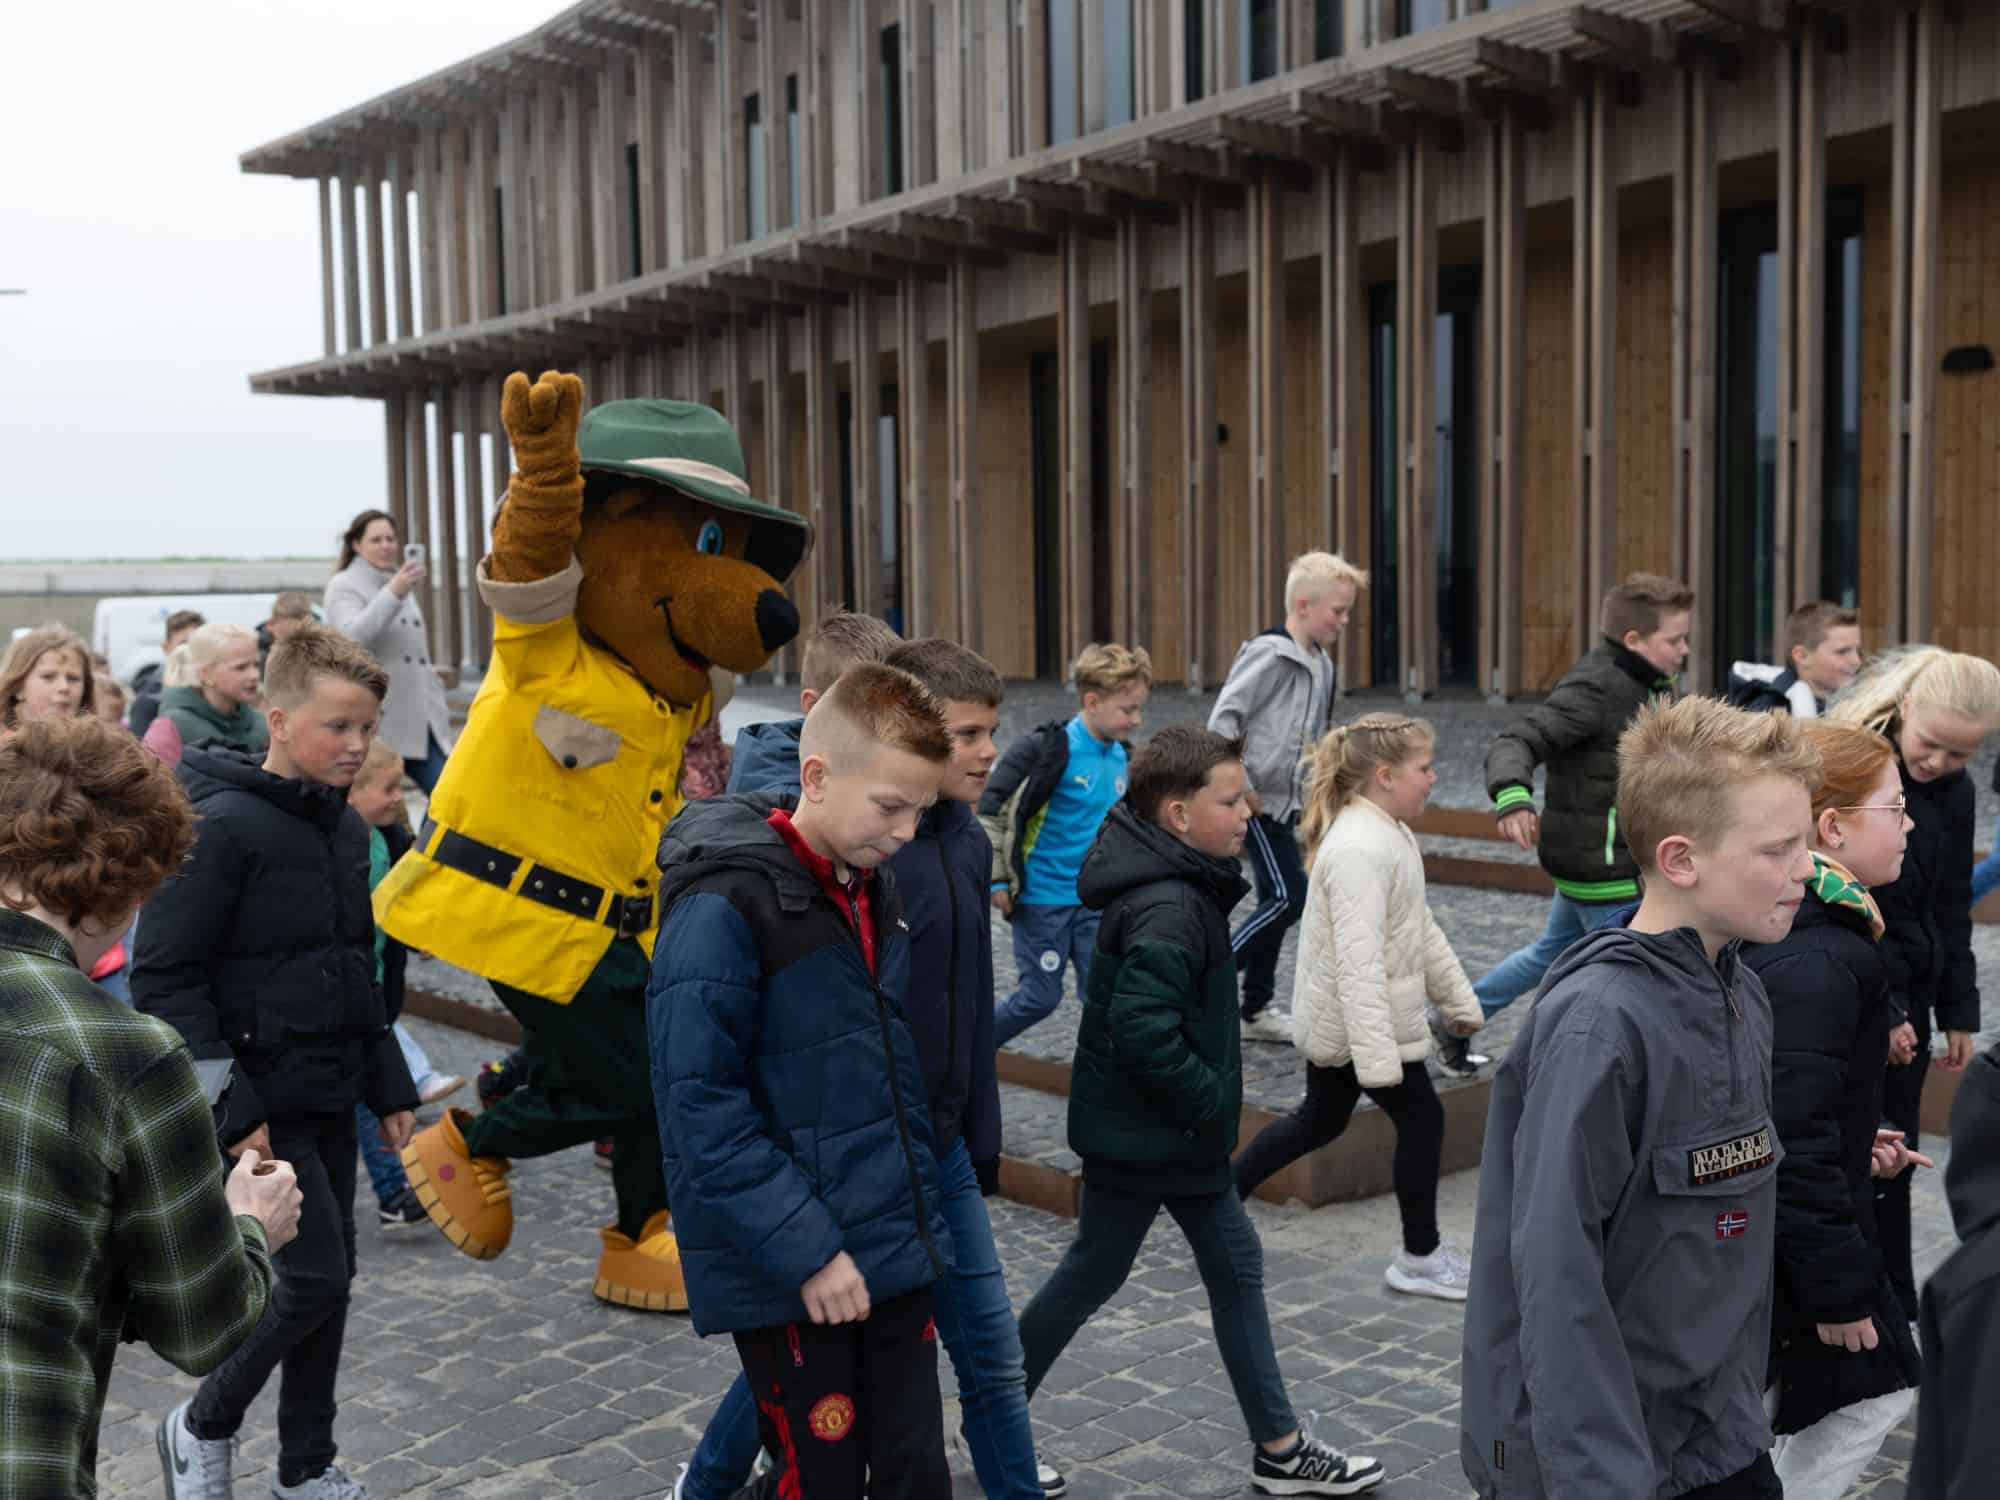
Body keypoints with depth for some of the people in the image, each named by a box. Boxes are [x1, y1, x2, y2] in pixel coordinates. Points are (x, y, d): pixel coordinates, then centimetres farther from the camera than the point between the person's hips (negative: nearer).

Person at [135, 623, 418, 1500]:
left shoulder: (344, 826, 9)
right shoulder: (223, 826, -17)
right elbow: (164, 977, -19)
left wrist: (388, 1084, 15)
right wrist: (231, 1106, -22)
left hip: (330, 1095, 8)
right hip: (263, 1099, -8)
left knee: (332, 1273, 12)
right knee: (314, 1276, -8)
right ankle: (202, 1426, 17)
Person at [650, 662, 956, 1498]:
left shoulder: (876, 891, 7)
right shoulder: (722, 907, -18)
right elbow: (703, 1107, -21)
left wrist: (920, 1210, 13)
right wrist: (806, 1249, -20)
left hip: (893, 1254, 7)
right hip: (784, 1273, -7)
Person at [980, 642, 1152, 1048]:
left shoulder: (1120, 756, 4)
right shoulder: (1049, 749, -17)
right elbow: (990, 806, -15)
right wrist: (995, 878, -15)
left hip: (1094, 900, 6)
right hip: (1042, 898, -6)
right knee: (1040, 996, 2)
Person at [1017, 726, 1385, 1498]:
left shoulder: (1184, 888, 5)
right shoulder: (1167, 912, -26)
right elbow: (1144, 1034, -33)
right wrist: (1212, 1099, -20)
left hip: (1175, 1129, 10)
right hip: (1142, 1136, -10)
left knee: (1235, 1267, 14)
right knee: (1091, 1277, 6)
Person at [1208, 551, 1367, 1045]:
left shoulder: (1320, 662, 10)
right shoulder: (1271, 653, -17)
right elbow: (1223, 717, -21)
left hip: (1285, 799, 9)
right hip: (1258, 800, -9)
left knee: (1277, 899, 11)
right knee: (1289, 896, -11)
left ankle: (1256, 1009, 20)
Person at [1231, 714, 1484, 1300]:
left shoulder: (1391, 834, 7)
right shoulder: (1360, 851, -27)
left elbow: (1422, 928, 17)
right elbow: (1359, 962, -32)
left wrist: (1459, 1000, 20)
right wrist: (1378, 1058, -35)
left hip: (1337, 1022, 10)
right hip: (1354, 1023, -10)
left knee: (1320, 1120, 20)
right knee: (1422, 1121, 3)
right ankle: (1420, 1258, 18)